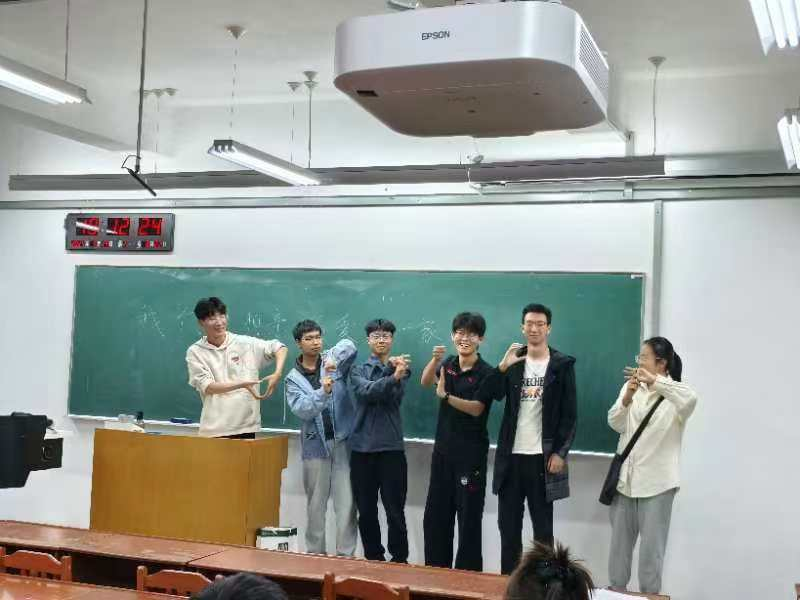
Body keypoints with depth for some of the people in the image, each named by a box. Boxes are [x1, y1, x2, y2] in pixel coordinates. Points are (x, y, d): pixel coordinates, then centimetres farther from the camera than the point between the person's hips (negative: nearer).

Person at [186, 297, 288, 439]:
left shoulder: (245, 343, 4)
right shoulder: (195, 352, 0)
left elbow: (279, 347, 10)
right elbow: (207, 387, -8)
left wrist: (277, 374, -9)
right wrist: (242, 385, -20)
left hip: (246, 426, 2)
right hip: (214, 429, -1)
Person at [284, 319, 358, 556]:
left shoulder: (332, 360, 2)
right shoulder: (293, 379, 2)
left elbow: (349, 346, -20)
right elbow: (301, 410, -13)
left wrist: (333, 359, -39)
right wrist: (323, 392, -29)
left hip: (343, 440, -1)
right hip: (315, 445, 1)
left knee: (346, 503, 0)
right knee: (316, 504, 10)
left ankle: (346, 554, 6)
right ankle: (315, 553, 22)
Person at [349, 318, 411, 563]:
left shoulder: (400, 368, 5)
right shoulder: (358, 371, 9)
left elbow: (394, 397, -11)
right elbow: (368, 391, -14)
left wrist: (390, 369, -24)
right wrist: (393, 377, -31)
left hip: (391, 448, -2)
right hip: (362, 447, 2)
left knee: (395, 512, -2)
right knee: (366, 512, 8)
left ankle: (399, 561, 9)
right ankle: (373, 559, 21)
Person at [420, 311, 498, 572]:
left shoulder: (486, 373, -10)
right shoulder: (448, 364, 8)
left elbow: (476, 408, -15)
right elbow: (425, 381, -5)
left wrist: (445, 395, -25)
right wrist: (434, 359, -22)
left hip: (471, 453, -6)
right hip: (443, 449, 6)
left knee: (469, 516, 1)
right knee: (435, 514, 11)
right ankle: (436, 568, 22)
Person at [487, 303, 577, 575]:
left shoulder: (562, 365, -1)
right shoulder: (513, 361, 7)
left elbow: (569, 413, -3)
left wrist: (560, 452, -9)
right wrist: (503, 367, -18)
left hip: (543, 456, -3)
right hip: (511, 455, 3)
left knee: (542, 526, 5)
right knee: (508, 524, 9)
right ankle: (508, 578, 19)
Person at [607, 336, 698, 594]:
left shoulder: (674, 394, -7)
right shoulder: (631, 387, 6)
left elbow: (691, 399, -30)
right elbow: (615, 424, -2)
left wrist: (654, 381, -34)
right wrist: (627, 398, -19)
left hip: (656, 482, -4)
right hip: (624, 477, 4)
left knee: (651, 545, 3)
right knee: (619, 541, 14)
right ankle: (616, 591, 27)